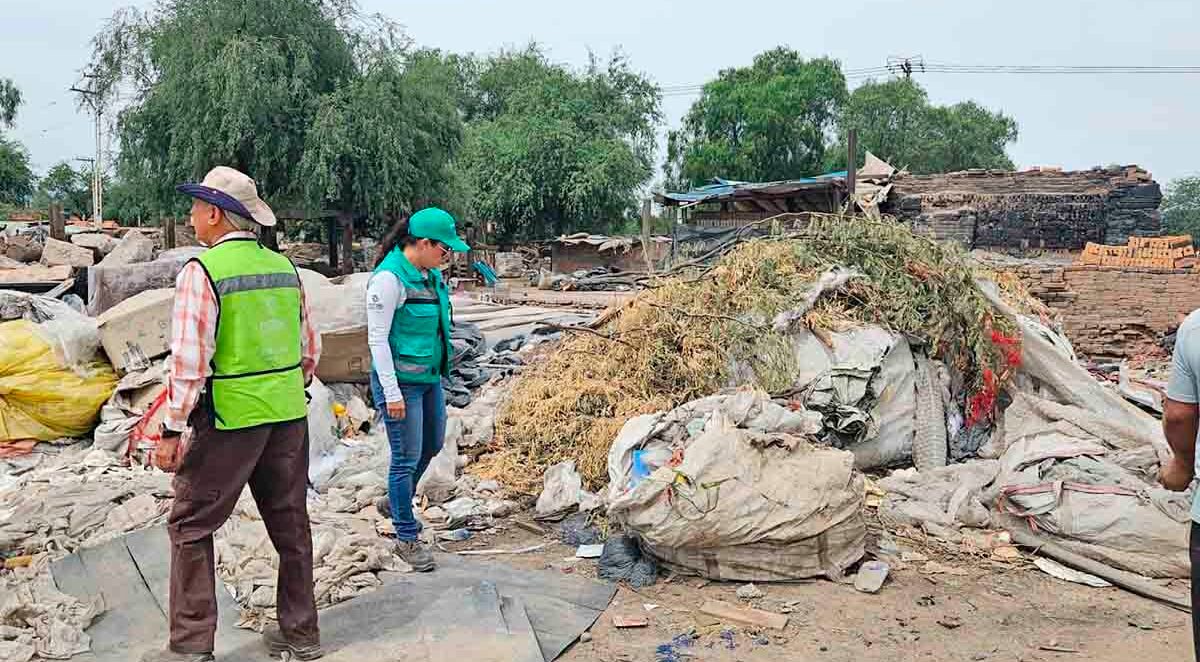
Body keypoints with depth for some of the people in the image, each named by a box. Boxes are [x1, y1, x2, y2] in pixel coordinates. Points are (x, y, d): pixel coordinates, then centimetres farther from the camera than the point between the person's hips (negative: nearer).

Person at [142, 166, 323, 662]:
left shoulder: (202, 271, -12)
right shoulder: (285, 267, 7)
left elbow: (189, 361, -16)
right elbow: (310, 350, 12)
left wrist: (172, 430, -10)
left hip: (229, 420, -6)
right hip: (290, 416, 6)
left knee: (191, 526, 9)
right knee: (289, 522, 14)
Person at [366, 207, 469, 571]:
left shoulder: (430, 274, 5)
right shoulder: (389, 277, -20)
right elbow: (377, 338, -19)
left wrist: (440, 367, 22)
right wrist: (391, 392, -19)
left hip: (430, 377, 9)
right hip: (401, 381, -9)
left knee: (432, 444, 22)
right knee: (407, 457, 0)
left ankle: (396, 503, 45)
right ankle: (407, 538, 16)